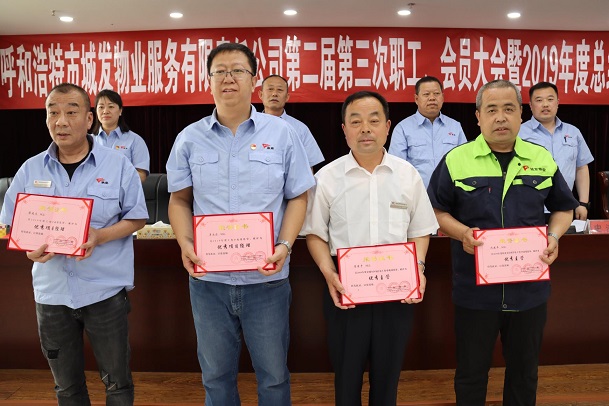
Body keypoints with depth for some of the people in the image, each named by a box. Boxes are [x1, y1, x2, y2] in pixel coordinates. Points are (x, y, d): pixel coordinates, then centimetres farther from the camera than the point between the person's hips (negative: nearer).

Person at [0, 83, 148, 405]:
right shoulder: (30, 170, 3)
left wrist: (100, 237, -19)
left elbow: (136, 218, -1)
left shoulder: (118, 166, -4)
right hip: (51, 292, 3)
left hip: (105, 290, -2)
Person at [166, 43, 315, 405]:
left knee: (274, 376, 13)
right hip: (208, 277, 2)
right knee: (216, 376, 17)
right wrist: (185, 243, -11)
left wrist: (285, 245, -13)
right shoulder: (190, 138, 3)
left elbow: (297, 197, 2)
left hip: (267, 277, -1)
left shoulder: (282, 134, 0)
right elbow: (179, 200, 7)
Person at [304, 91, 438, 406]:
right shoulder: (327, 177, -2)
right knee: (346, 376, 14)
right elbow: (315, 233, 3)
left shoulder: (408, 175, 3)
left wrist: (418, 268, -7)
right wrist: (328, 273, -11)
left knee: (388, 374, 16)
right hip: (345, 289, -1)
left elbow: (420, 231, 10)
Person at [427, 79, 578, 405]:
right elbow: (435, 210, 0)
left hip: (529, 289, 3)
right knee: (471, 371, 13)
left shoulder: (542, 159, 3)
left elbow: (563, 207, 13)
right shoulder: (456, 160, -5)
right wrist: (461, 233, -18)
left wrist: (554, 236, -6)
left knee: (524, 370, 19)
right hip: (475, 290, -2)